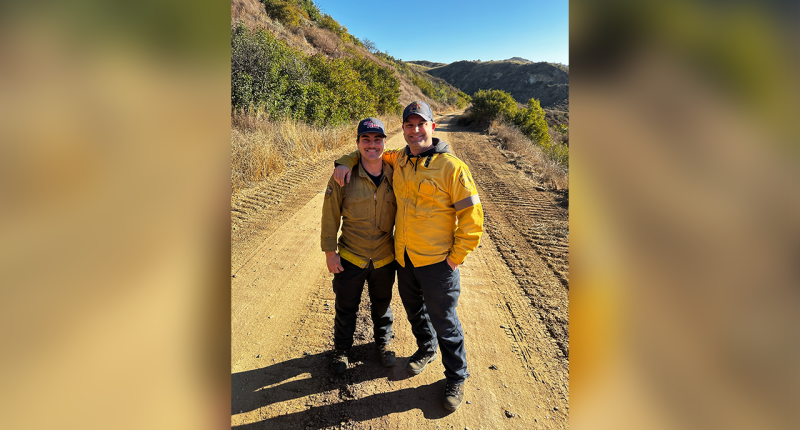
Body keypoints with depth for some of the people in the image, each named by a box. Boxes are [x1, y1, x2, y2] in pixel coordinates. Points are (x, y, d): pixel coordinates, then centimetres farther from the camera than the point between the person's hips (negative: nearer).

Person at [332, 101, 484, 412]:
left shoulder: (451, 167, -15)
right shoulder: (398, 160, 3)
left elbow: (471, 215, -14)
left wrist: (456, 257, -14)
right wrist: (346, 162, 1)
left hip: (437, 261, -5)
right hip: (404, 258, 6)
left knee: (444, 321, 8)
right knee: (414, 311, 24)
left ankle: (456, 378, 30)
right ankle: (426, 349, 52)